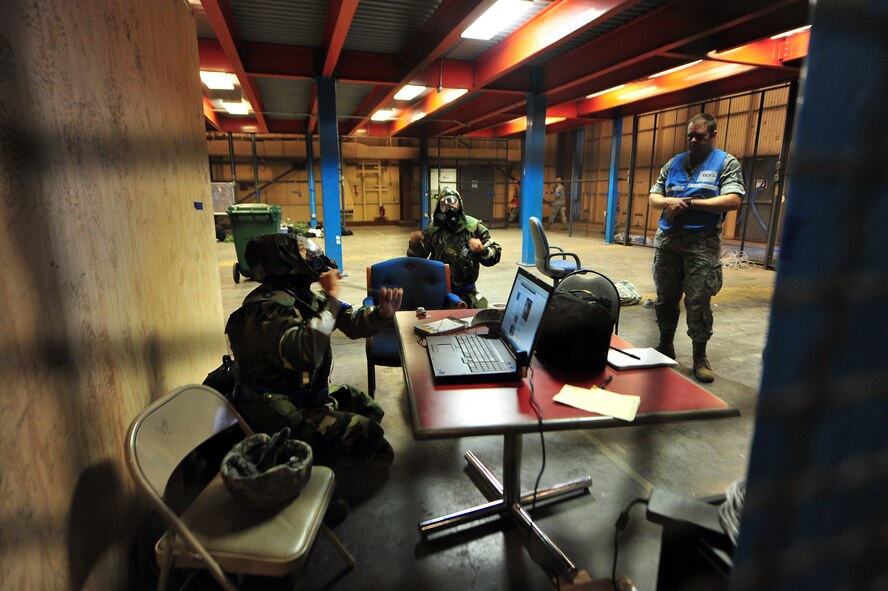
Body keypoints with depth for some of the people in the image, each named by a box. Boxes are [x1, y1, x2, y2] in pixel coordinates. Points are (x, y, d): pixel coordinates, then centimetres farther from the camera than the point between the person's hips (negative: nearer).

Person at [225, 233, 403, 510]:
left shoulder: (301, 296, 3)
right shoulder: (266, 309, -24)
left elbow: (350, 322, 5)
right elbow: (306, 353, -41)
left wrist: (382, 313, -17)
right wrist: (331, 299, -31)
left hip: (309, 394, 9)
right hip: (277, 413, -9)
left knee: (371, 411, 13)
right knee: (368, 435, -15)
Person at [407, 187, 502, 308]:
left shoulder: (474, 226, -3)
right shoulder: (433, 230, 1)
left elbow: (495, 254, -3)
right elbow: (417, 258, 7)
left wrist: (482, 250, -24)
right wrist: (414, 244, -13)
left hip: (466, 291, 0)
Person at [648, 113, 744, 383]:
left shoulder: (726, 163, 2)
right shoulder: (674, 163, 15)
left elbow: (732, 200, -11)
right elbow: (653, 196, 14)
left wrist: (689, 203, -13)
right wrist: (668, 201, -9)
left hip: (702, 242, -4)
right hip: (667, 239, 4)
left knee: (698, 302, -3)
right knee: (665, 297, 11)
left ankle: (700, 357, 10)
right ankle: (665, 346, 26)